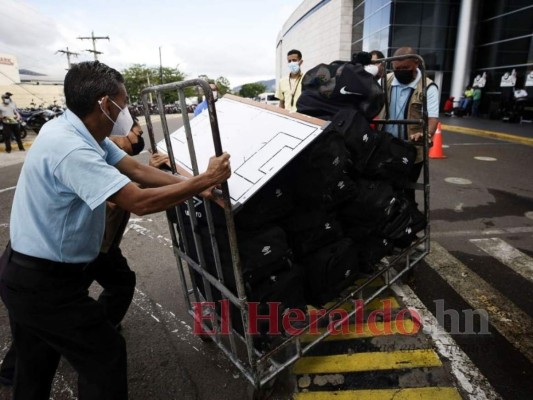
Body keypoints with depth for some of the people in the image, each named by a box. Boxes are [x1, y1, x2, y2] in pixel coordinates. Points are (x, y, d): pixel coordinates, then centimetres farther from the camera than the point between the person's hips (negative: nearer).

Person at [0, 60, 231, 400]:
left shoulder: (82, 132, 1)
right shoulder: (70, 149, -30)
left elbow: (138, 170, -3)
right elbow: (139, 201, -35)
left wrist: (195, 188, -11)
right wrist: (207, 179, -27)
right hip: (45, 280, -10)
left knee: (37, 365, 28)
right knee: (105, 356, 7)